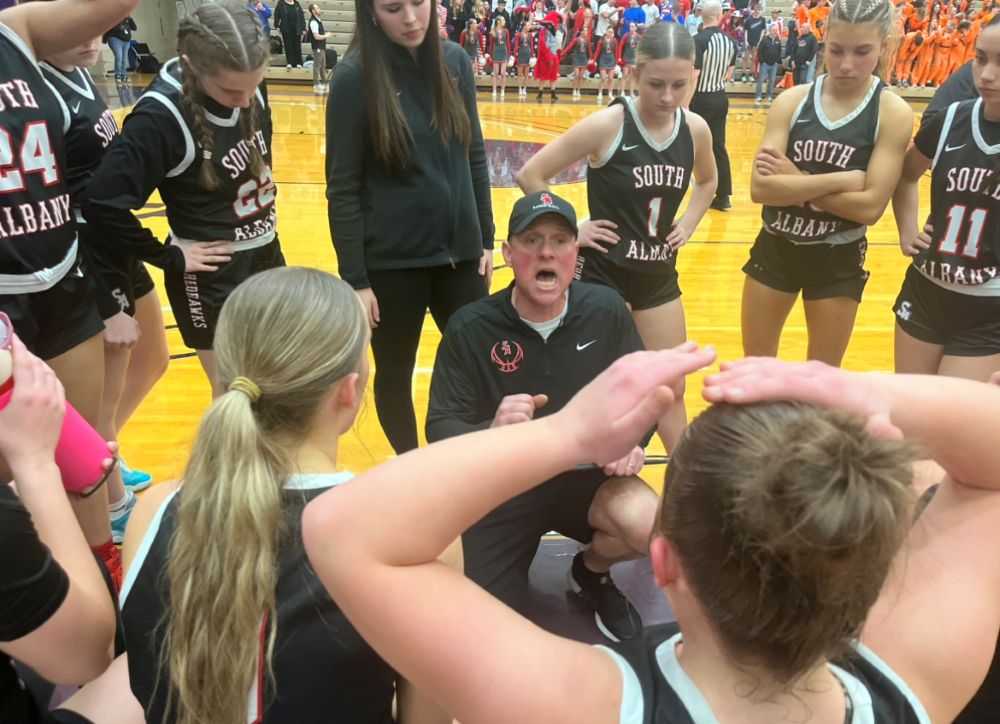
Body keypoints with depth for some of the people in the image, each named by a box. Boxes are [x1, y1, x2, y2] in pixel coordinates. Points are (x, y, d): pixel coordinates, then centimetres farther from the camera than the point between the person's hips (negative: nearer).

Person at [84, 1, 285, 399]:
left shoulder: (250, 87, -6)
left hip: (266, 256, 7)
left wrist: (264, 209, 9)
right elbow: (103, 204, -27)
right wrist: (170, 258, -18)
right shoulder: (160, 116, -25)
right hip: (212, 277, -6)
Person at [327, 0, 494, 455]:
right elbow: (343, 187, -10)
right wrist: (354, 279, -11)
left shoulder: (454, 61, 1)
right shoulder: (355, 75, -11)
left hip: (459, 250, 4)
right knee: (395, 372, 12)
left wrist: (485, 238, 8)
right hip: (391, 261, -3)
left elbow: (475, 156, 9)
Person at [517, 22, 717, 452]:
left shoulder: (695, 129, -2)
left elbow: (707, 181, 20)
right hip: (602, 272, -5)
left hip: (658, 275, 5)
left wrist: (687, 224, 6)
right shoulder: (607, 125, -17)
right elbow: (531, 175, -14)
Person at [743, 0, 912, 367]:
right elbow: (760, 188, -19)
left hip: (839, 262, -1)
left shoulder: (893, 113, -11)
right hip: (775, 250, 2)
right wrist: (842, 179, -23)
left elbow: (870, 205, -20)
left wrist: (794, 182, -19)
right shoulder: (792, 100, -7)